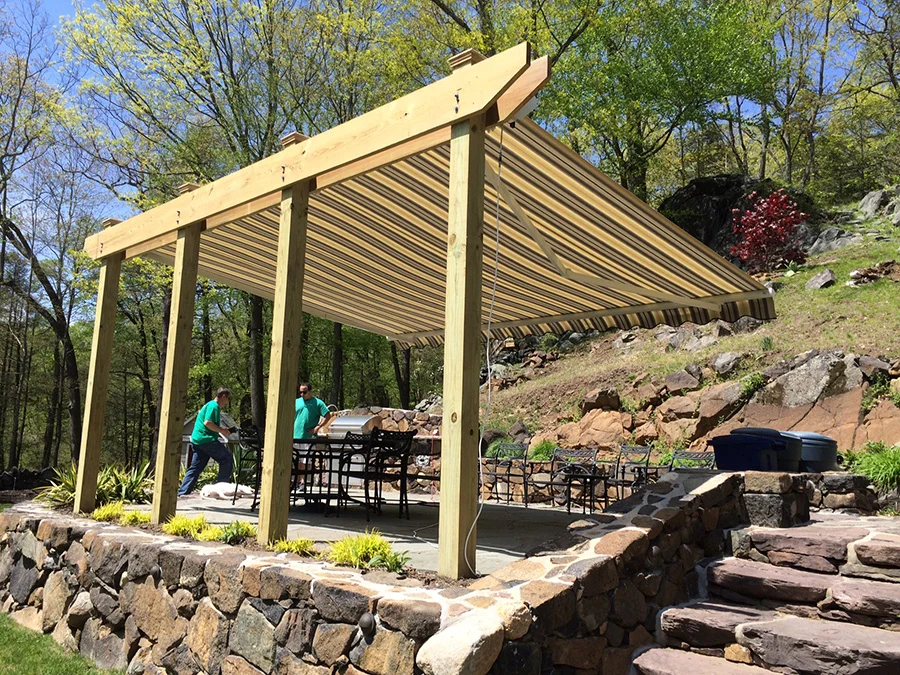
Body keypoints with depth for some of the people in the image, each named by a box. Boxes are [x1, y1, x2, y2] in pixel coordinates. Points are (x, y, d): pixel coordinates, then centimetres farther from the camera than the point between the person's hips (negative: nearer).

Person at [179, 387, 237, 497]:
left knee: (195, 468, 10)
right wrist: (222, 430, -12)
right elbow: (207, 422, -20)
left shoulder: (208, 405, 23)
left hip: (197, 440, 10)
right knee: (227, 459, -2)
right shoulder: (214, 406, -10)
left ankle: (182, 493, 7)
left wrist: (222, 430, 24)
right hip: (206, 439, -10)